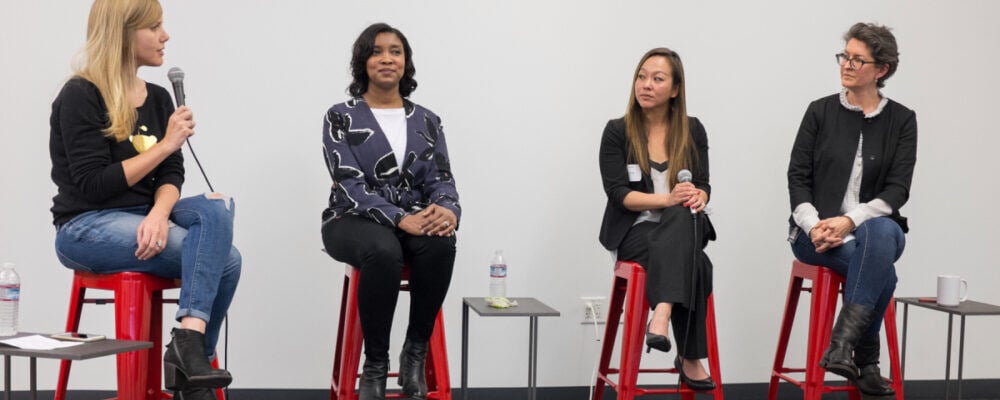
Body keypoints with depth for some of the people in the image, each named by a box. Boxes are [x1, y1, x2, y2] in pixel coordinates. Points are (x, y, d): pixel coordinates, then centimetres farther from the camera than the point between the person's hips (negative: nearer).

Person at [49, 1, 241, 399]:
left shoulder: (158, 98, 12)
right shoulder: (80, 97, -9)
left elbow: (170, 175, 4)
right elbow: (93, 186, -16)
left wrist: (160, 213, -20)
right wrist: (165, 144, -15)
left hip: (144, 216, 7)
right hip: (86, 228, -7)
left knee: (218, 208, -25)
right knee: (221, 255, -23)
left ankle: (190, 337, -29)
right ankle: (190, 358, -17)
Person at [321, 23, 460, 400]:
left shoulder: (426, 121, 11)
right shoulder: (341, 117, -1)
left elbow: (441, 179, 3)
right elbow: (350, 184, -13)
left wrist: (448, 210, -23)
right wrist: (400, 219, -27)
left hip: (415, 220, 3)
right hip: (354, 221, -3)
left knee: (440, 243, -34)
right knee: (384, 251, -39)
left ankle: (415, 354, -18)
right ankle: (375, 366, -22)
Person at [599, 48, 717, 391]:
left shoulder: (692, 130, 9)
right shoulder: (617, 131, 0)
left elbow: (703, 185, 7)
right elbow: (618, 193, -9)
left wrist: (697, 196, -20)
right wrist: (666, 199, -25)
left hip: (682, 226, 2)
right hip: (635, 230, -2)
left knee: (683, 216, -38)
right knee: (693, 263, -34)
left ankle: (662, 316, -51)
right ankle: (690, 358, -32)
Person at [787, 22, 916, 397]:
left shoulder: (902, 120, 4)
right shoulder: (821, 111, 5)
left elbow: (898, 189, -4)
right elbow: (797, 176, 2)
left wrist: (850, 220, -20)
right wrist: (812, 224, -16)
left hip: (876, 227, 1)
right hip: (816, 232, -1)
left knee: (881, 234, -39)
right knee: (879, 267, -33)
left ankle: (842, 347, -40)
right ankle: (866, 362, -22)